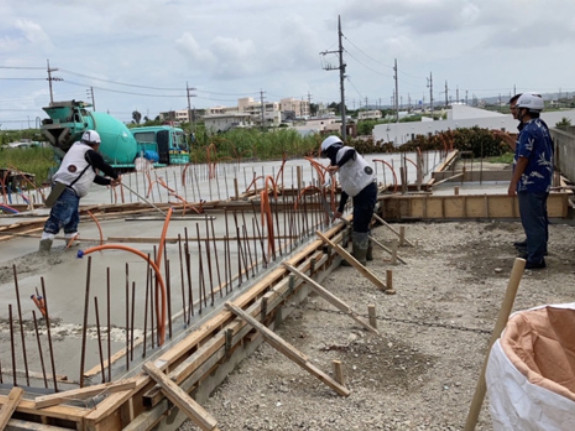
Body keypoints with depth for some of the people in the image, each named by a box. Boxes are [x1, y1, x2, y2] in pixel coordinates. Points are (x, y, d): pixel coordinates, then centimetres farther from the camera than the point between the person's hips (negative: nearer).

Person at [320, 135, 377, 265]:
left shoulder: (343, 152, -8)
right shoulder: (343, 167, 20)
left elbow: (351, 151, -35)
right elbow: (346, 189, 22)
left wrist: (337, 166, -40)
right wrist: (340, 209, 23)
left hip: (366, 192, -10)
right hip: (360, 194, 10)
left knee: (360, 226, -6)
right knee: (361, 225, 20)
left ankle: (359, 258, 1)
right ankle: (366, 253, 34)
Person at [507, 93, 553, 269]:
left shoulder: (528, 131, -20)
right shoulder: (541, 126, 11)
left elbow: (522, 159, -22)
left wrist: (513, 183, -18)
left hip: (531, 183, -10)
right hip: (541, 182, 10)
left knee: (532, 221, -5)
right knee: (539, 218, 20)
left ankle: (535, 258, 0)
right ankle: (539, 248, 32)